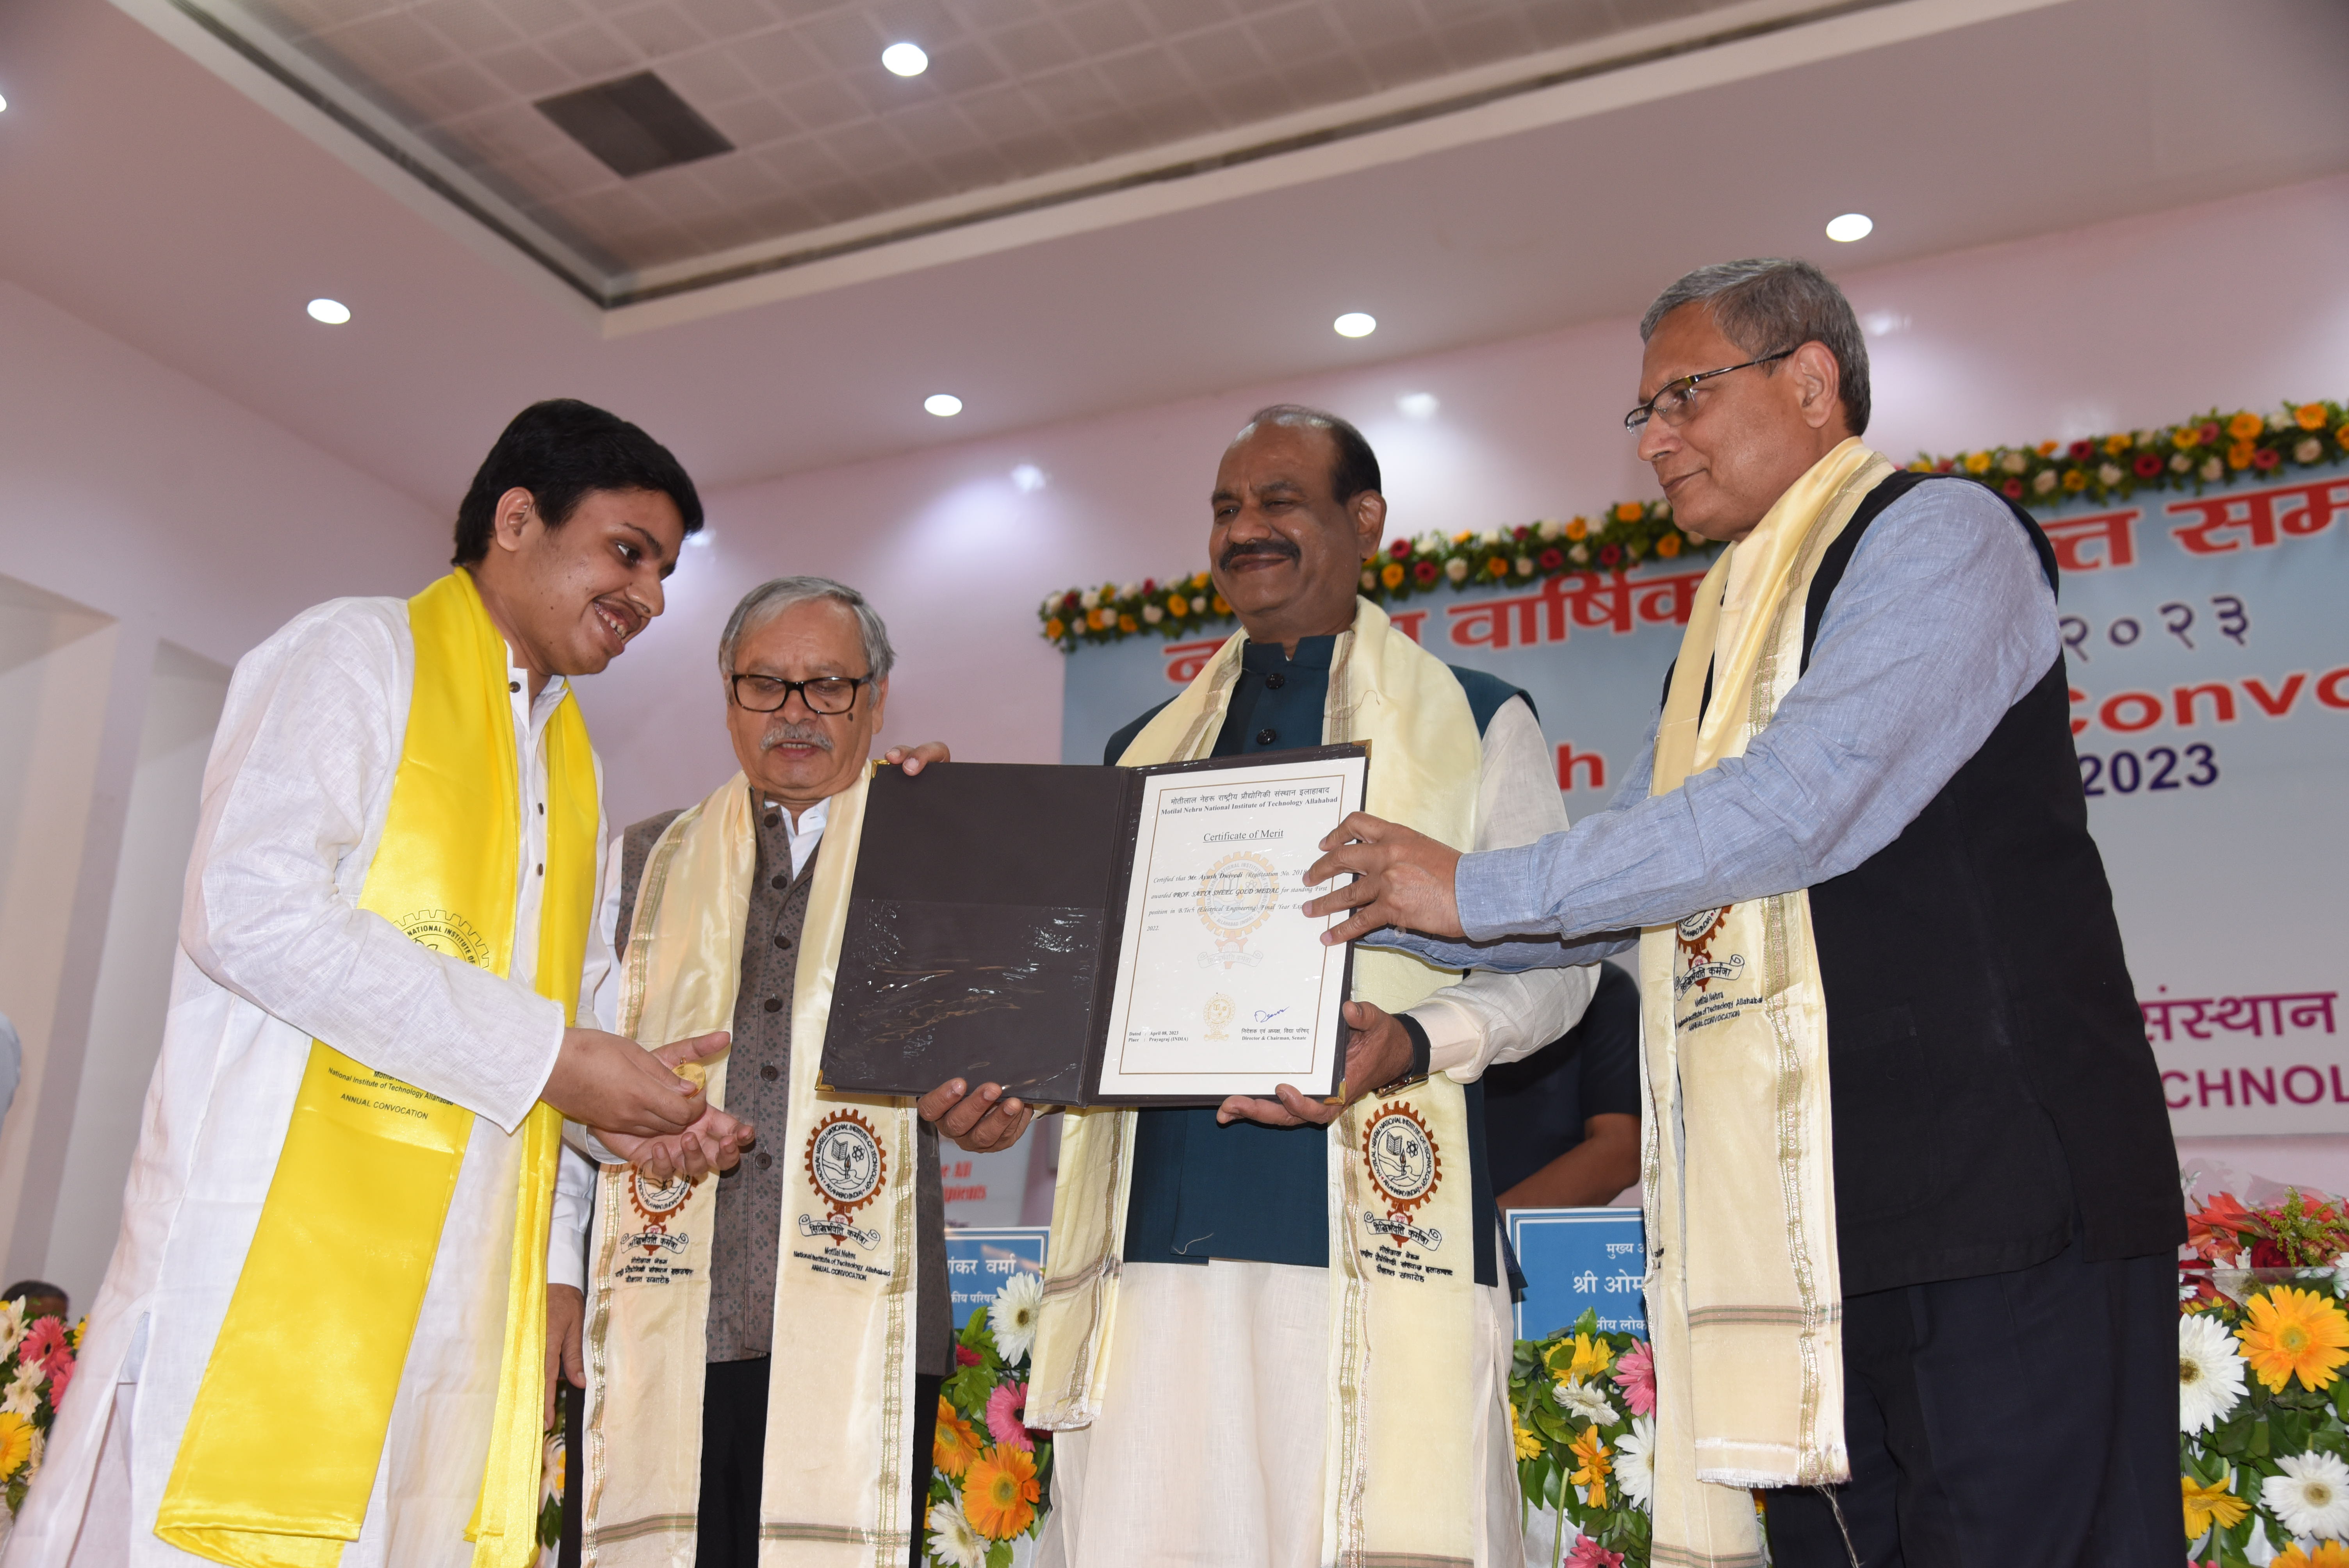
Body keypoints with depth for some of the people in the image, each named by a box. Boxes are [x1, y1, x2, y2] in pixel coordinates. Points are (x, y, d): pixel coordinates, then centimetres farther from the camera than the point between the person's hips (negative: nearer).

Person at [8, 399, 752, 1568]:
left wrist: (630, 1096, 3)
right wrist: (542, 1054, -15)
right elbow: (248, 909, -15)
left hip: (465, 1268, 7)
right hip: (285, 1233, -7)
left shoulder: (571, 759, 23)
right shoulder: (355, 655, 0)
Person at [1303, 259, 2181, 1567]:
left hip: (1994, 1208, -8)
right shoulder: (1725, 638, 22)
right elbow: (1617, 901, 24)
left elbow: (1801, 803, -18)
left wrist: (1481, 889, -14)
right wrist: (1378, 909, 14)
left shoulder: (1937, 536, -3)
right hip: (1804, 1223, 8)